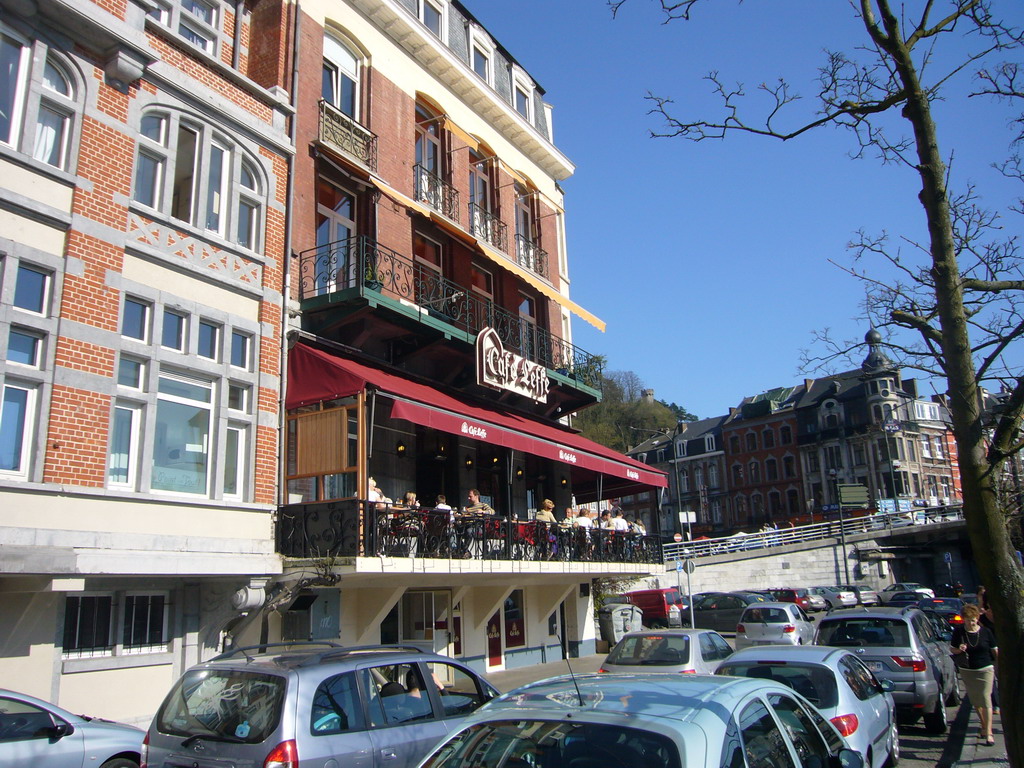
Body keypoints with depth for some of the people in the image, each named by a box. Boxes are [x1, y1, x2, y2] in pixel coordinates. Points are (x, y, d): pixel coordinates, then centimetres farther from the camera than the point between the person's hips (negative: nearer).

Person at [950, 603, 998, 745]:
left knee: (986, 700, -7)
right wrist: (959, 649, -18)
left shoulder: (986, 632, -7)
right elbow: (952, 648, 3)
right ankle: (984, 726, 32)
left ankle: (988, 733, -3)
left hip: (985, 670, -2)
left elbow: (995, 651, 2)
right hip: (967, 671, 2)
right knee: (975, 701, 13)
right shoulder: (958, 632, -6)